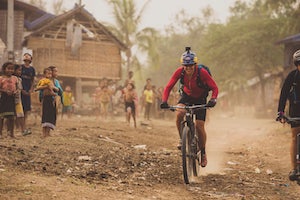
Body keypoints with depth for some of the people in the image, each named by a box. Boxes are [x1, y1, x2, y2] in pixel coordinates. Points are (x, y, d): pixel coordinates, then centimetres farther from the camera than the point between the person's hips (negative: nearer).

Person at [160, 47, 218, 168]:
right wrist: (164, 101, -37)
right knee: (179, 113, -30)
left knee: (199, 126, -10)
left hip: (200, 99, -2)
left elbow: (214, 88, -25)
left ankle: (203, 153, 12)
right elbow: (168, 87, -21)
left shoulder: (202, 72, -30)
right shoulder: (179, 72, -24)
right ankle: (182, 139, -7)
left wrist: (213, 100, -44)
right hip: (186, 96, 2)